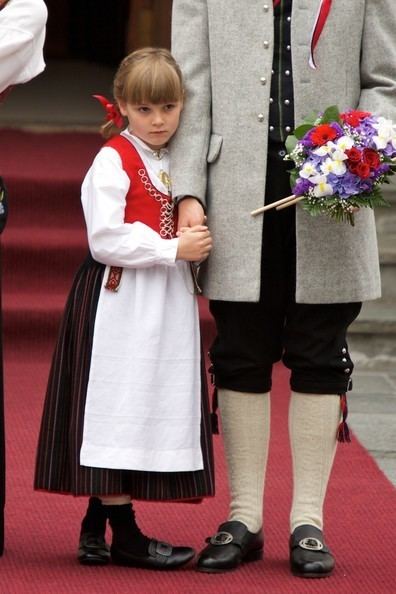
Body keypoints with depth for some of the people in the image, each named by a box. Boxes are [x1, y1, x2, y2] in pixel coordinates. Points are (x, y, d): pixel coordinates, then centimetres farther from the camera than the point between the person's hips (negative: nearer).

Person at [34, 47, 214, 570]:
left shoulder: (177, 164, 14)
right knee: (116, 410, -5)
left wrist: (198, 245, 3)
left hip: (167, 304, 8)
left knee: (153, 410, 8)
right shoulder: (113, 160, -9)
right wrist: (173, 248, -20)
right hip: (120, 304, -8)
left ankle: (96, 526, 15)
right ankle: (124, 533, -1)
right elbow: (106, 239, -18)